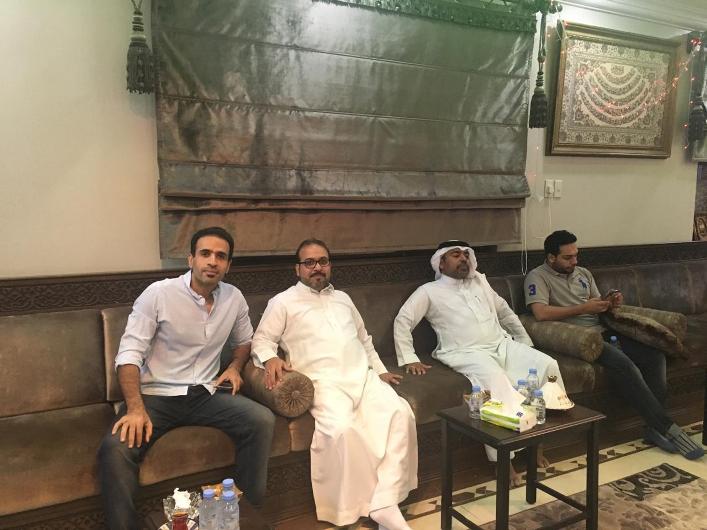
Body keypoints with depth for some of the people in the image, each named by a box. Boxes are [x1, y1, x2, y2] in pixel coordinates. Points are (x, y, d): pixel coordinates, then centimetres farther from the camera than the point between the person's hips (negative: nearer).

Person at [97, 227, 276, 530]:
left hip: (204, 394, 4)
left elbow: (243, 341, 25)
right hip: (155, 395, -3)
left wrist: (235, 366, 3)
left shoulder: (234, 298, 5)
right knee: (115, 448, -32)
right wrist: (136, 408, -26)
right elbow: (129, 354, -12)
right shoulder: (159, 294, -9)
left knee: (262, 421, -20)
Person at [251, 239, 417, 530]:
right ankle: (354, 507, -15)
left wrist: (380, 370, 23)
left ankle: (385, 504, -22)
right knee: (341, 428, -34)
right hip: (324, 382, -5)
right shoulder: (283, 302, 10)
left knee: (400, 412, -23)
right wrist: (271, 359, -18)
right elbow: (261, 340, 4)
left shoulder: (343, 298, 26)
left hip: (363, 376, 5)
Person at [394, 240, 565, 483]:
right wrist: (409, 359, -14)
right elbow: (402, 321, -3)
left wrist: (526, 342, 21)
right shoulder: (429, 291, 5)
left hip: (504, 345, 6)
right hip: (468, 353, -6)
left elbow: (505, 311, 28)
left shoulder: (479, 280, 21)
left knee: (548, 365, -16)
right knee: (494, 379, -36)